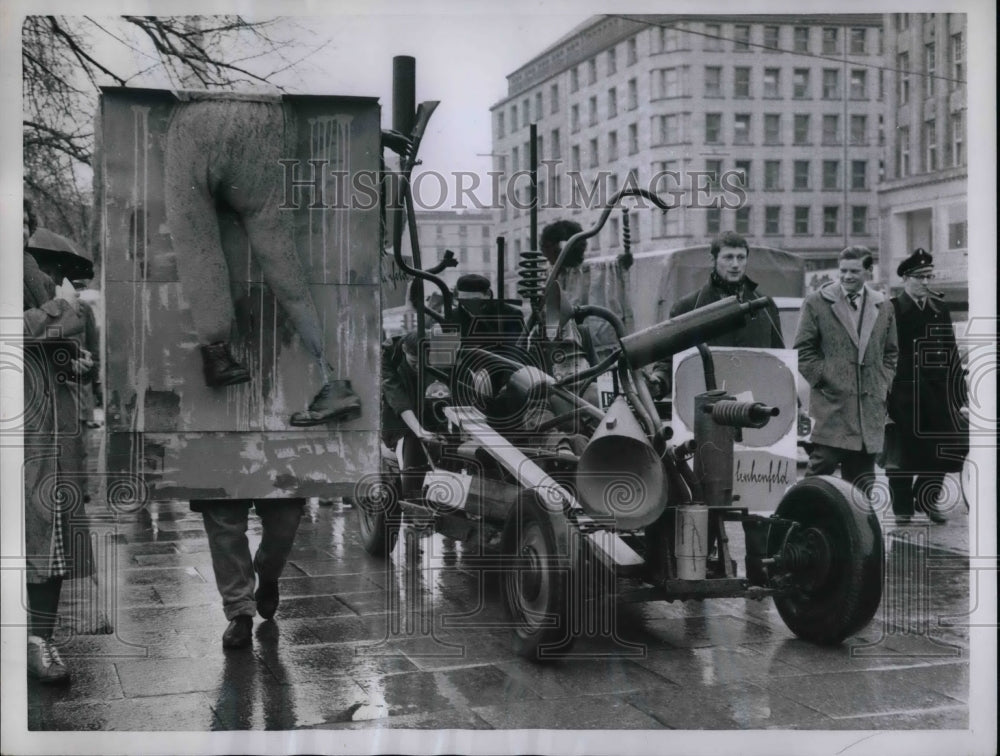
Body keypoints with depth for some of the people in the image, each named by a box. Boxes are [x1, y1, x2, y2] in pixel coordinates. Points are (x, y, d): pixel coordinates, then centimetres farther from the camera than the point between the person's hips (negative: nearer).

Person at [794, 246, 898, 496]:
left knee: (862, 473, 6)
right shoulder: (816, 304, 3)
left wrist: (884, 384, 8)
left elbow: (890, 353, 21)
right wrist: (824, 378, -6)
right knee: (823, 463, -9)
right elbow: (803, 350, 2)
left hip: (870, 405, 4)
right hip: (832, 403, -4)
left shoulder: (883, 307, 14)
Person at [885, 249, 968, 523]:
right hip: (903, 394, -4)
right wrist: (883, 394, -10)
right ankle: (902, 506, 14)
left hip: (936, 394, 4)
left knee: (939, 449, 3)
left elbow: (952, 354, 13)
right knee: (902, 451, 2)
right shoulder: (890, 310, -4)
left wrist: (958, 394, 9)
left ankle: (927, 500, 22)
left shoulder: (940, 310, 12)